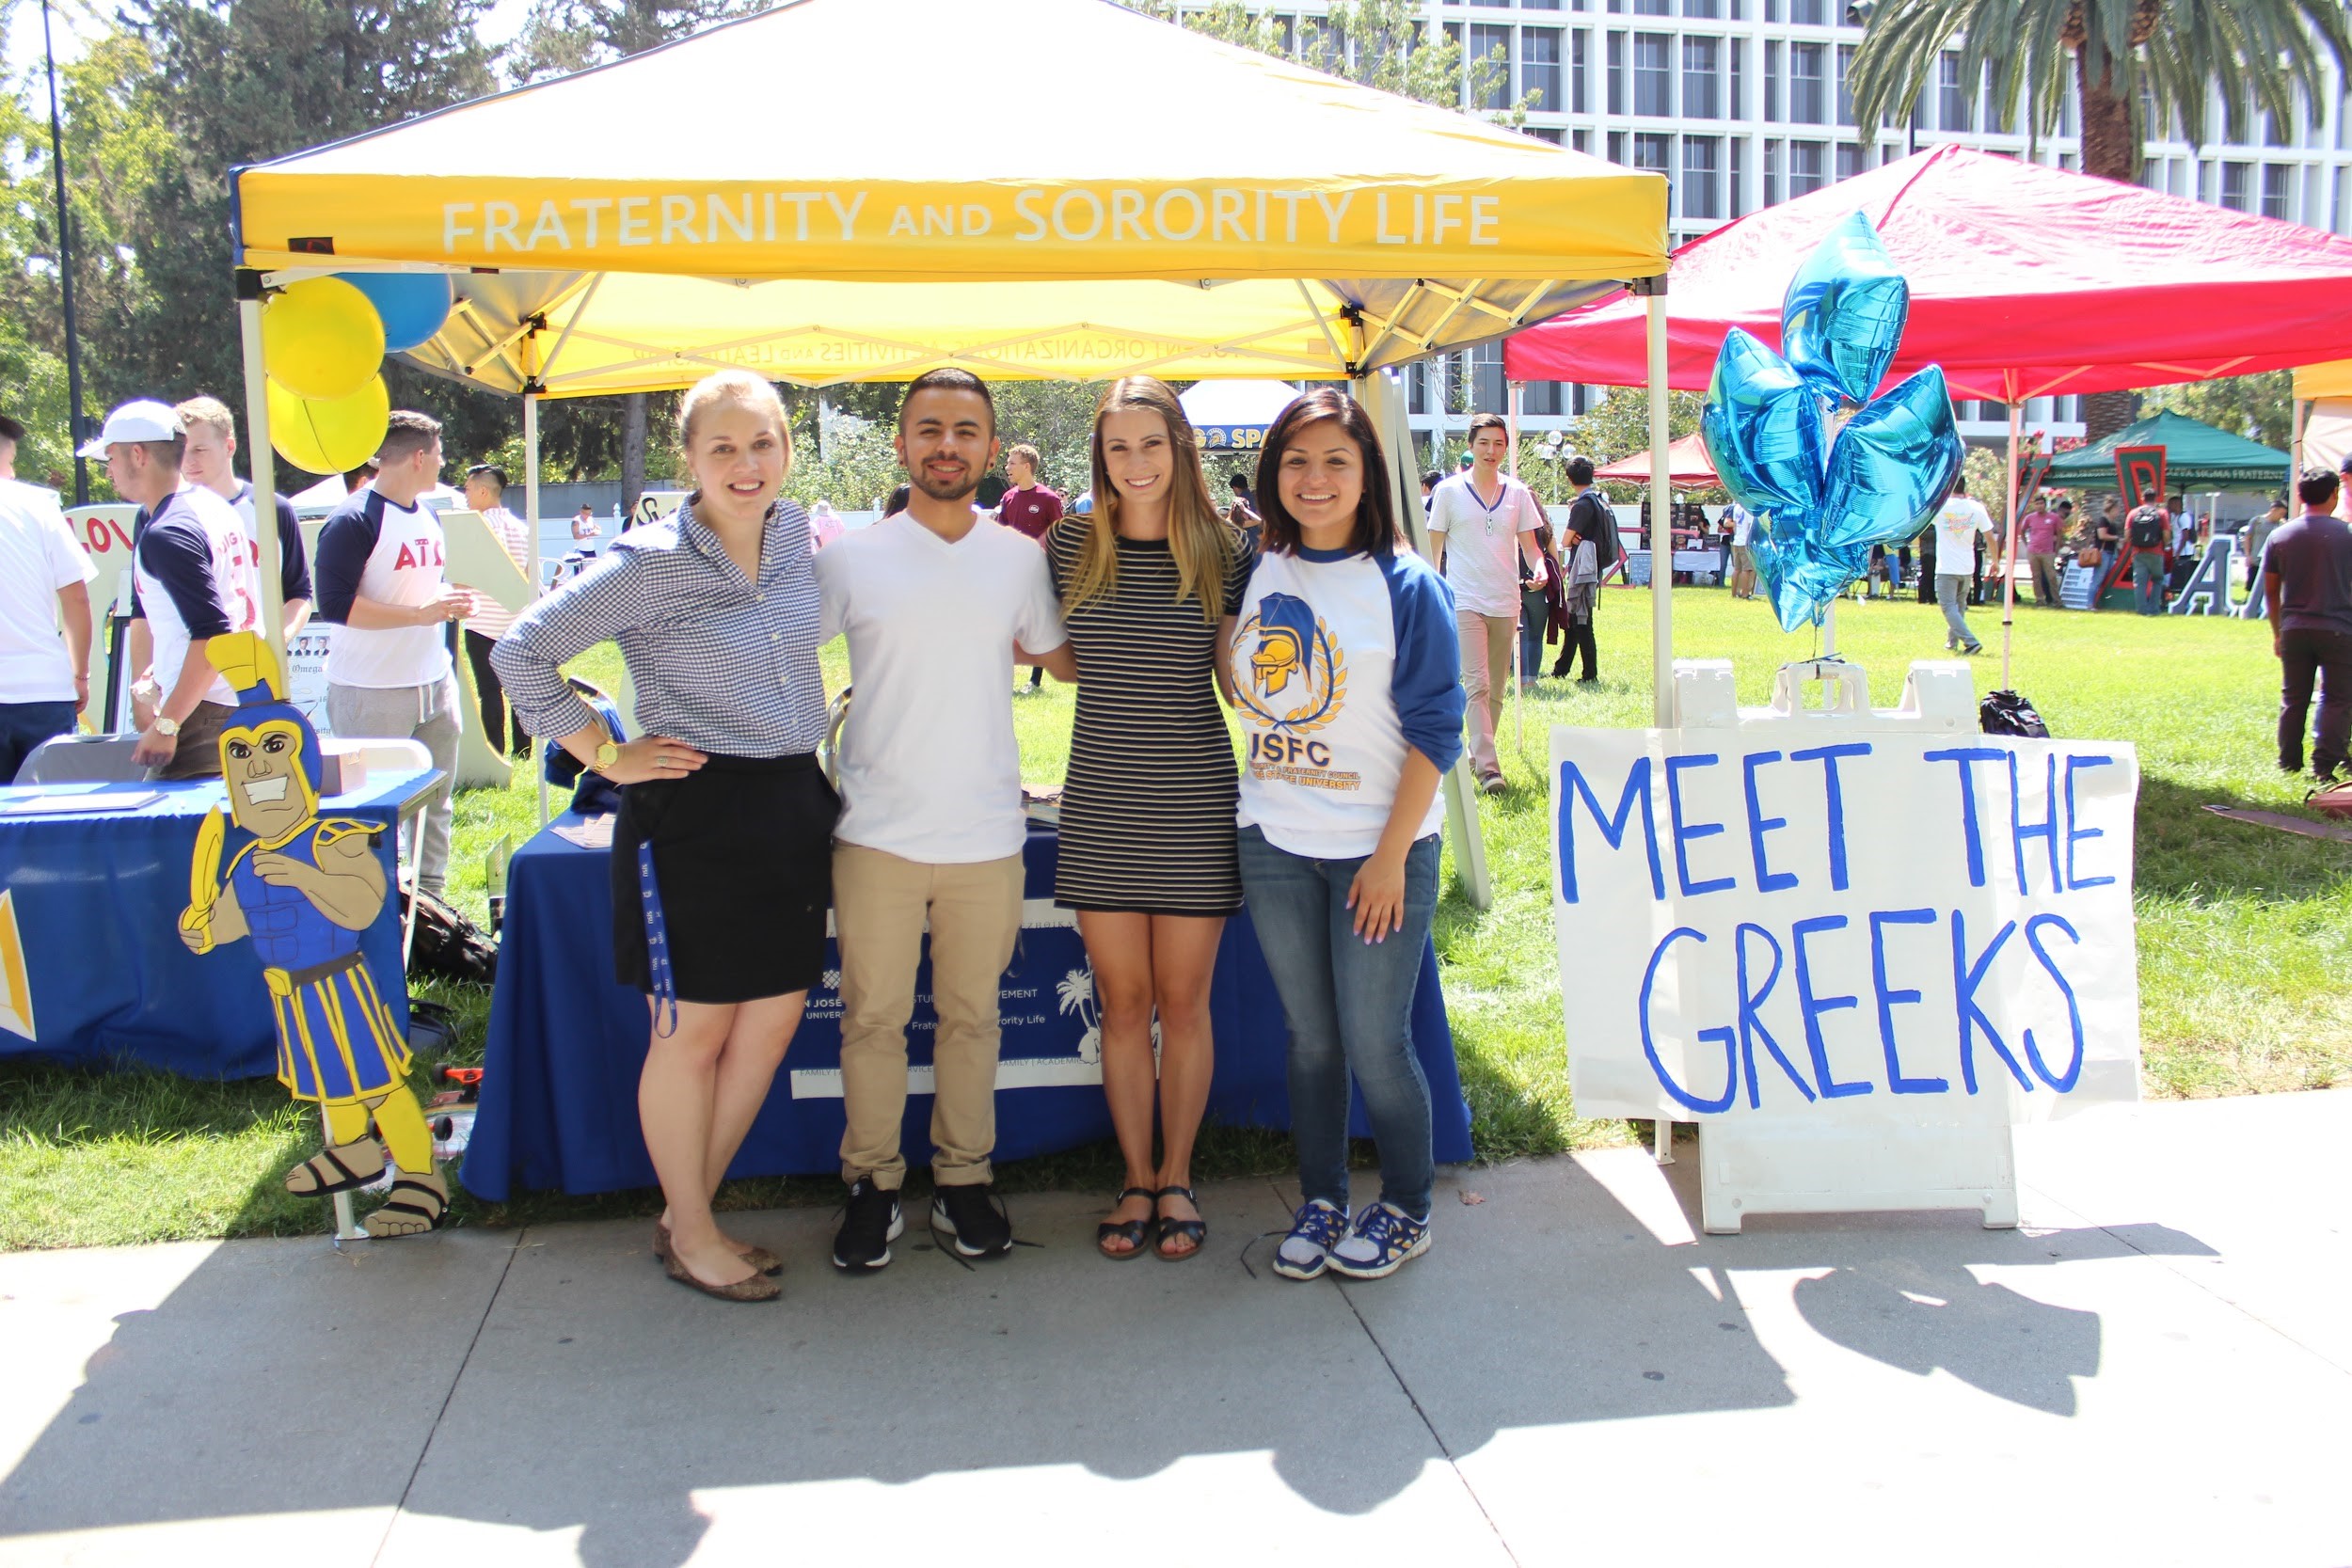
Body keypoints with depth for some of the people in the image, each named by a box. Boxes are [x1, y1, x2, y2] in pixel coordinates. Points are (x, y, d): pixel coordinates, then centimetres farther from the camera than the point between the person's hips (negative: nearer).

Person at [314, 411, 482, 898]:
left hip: (435, 683, 8)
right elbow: (336, 604, -21)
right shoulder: (354, 520, -13)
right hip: (372, 693, -8)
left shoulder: (428, 516, 15)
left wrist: (451, 601, 7)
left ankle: (432, 898, 24)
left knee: (436, 797, 14)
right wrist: (420, 612, -24)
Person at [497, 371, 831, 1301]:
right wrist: (608, 756, -11)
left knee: (774, 1018, 11)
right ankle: (689, 1234, 21)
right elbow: (521, 652, -12)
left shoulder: (794, 532, 5)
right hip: (695, 815, -7)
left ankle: (690, 1211, 28)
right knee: (694, 1031, 3)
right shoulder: (652, 562, -14)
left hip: (791, 806, 7)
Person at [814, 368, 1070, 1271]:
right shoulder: (852, 558, 0)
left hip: (986, 833, 2)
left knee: (971, 1016, 11)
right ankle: (872, 1185, 20)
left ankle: (964, 1180, 24)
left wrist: (1005, 643, 5)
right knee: (872, 1016, 5)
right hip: (878, 832, -1)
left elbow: (1067, 660, 19)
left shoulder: (1021, 559, 6)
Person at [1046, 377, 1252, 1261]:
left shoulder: (1223, 553, -1)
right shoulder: (1072, 543, 3)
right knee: (1122, 1000, 8)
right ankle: (1137, 1179, 23)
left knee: (1183, 999, 7)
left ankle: (1176, 1176, 24)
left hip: (1195, 799, -1)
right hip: (1101, 802, 1)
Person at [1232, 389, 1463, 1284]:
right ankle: (1320, 1202, 29)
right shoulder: (1257, 574, 4)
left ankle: (1406, 1211, 22)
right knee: (1309, 1037, 13)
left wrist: (1391, 856, -13)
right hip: (1275, 843, 4)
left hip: (1377, 847, -4)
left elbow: (1434, 732, -9)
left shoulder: (1405, 586, -8)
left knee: (1374, 1044, 0)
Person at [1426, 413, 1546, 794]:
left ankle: (1476, 754, 25)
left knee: (1496, 688, 10)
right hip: (1465, 601, -4)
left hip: (1506, 602, 4)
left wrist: (1538, 565, -10)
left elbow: (1528, 544, 12)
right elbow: (1433, 547, 4)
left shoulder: (1518, 493, 9)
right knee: (1477, 684, -16)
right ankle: (1488, 767, -21)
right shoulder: (1449, 491, 1)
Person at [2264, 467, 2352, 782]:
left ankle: (2289, 762, 15)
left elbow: (2270, 591, 8)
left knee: (2293, 698, 11)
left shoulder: (2280, 535, 3)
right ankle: (2325, 765, -4)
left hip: (2294, 629, 3)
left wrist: (2277, 632, 18)